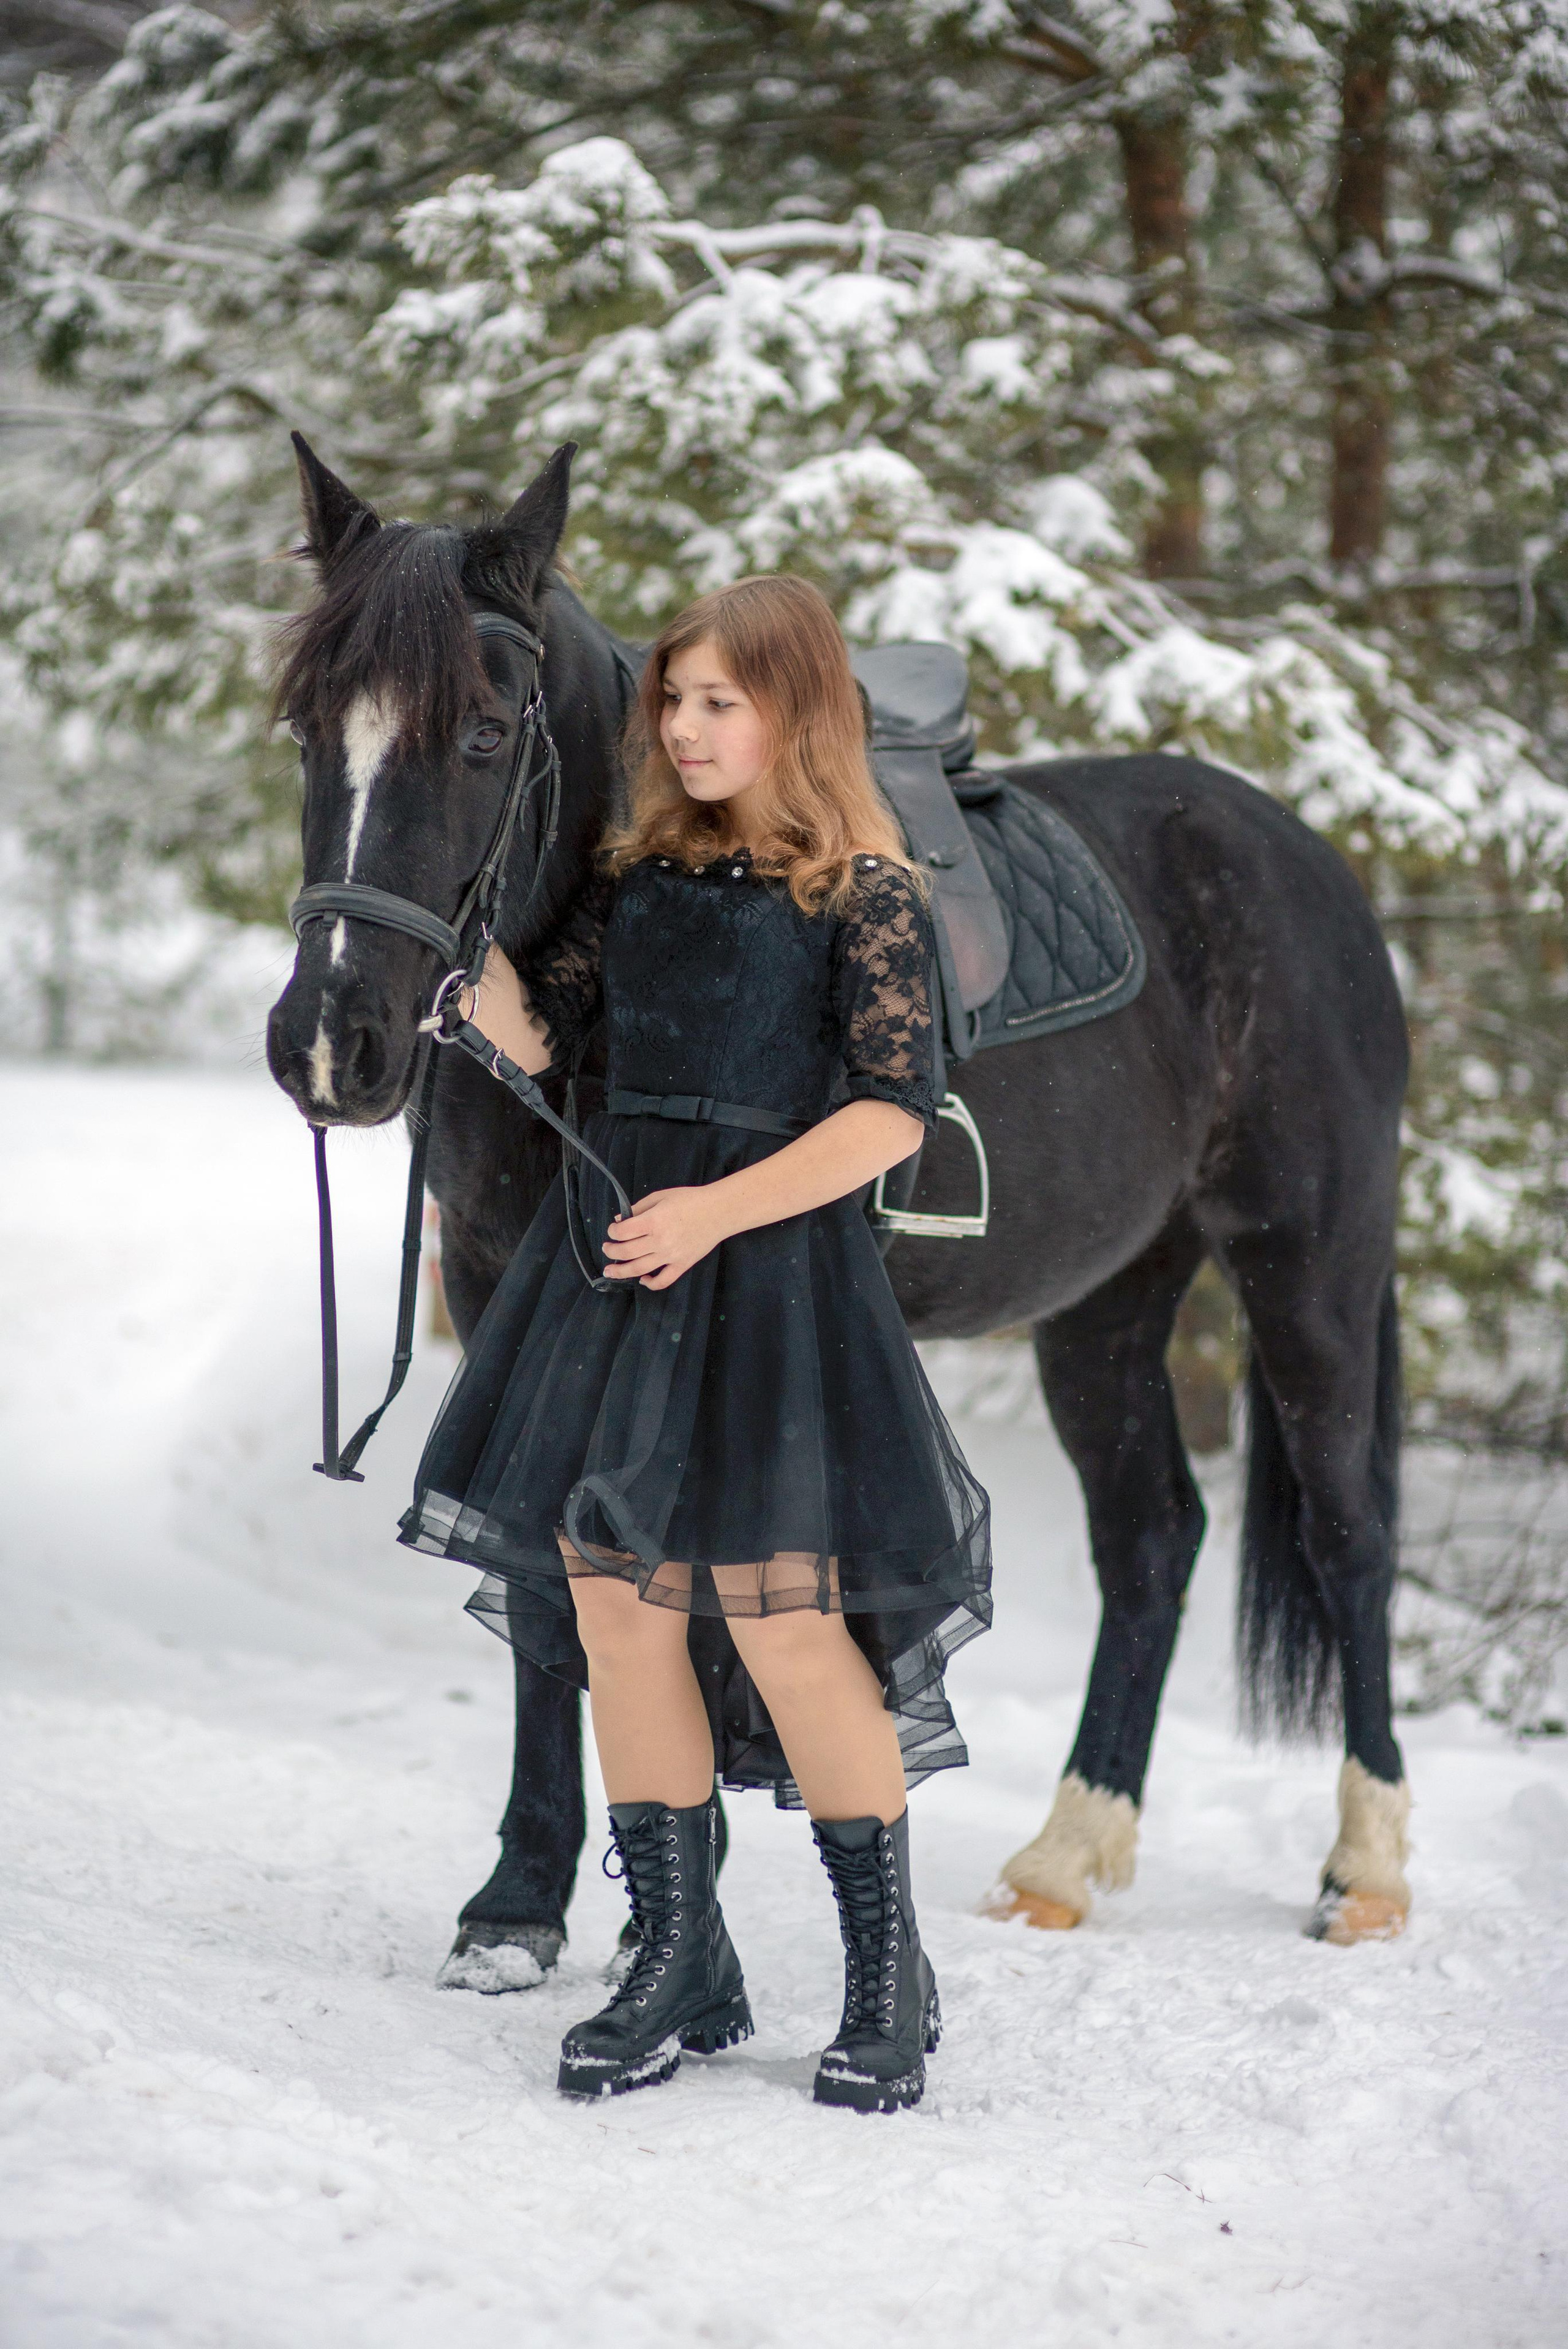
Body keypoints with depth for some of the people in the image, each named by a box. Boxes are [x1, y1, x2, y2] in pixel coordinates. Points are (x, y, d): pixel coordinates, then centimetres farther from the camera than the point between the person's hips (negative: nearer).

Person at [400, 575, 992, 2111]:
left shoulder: (865, 893, -6)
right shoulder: (640, 876, 13)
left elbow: (894, 1113, -11)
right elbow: (531, 1036, 11)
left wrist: (718, 1211, -17)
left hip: (767, 1264, -6)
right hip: (612, 1251, 6)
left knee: (778, 1613, -8)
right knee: (613, 1604, 5)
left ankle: (890, 1979, 7)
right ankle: (679, 1962, 17)